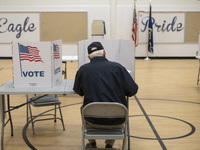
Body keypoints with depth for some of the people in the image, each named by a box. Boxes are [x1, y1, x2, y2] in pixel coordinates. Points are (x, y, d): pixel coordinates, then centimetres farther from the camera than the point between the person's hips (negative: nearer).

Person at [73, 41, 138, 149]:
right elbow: (133, 90, -5)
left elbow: (78, 91, 11)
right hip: (116, 120, 0)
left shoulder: (83, 70, -6)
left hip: (93, 120, 0)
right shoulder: (117, 67, -7)